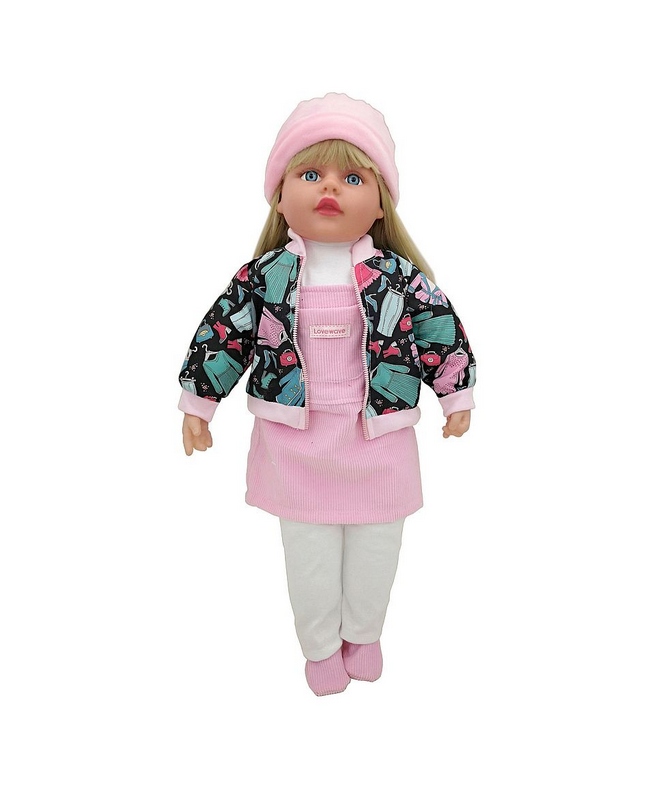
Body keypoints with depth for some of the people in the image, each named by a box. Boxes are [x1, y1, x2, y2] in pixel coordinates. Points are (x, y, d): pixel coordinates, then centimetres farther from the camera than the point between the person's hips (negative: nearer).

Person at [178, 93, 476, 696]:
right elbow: (222, 331, 1)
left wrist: (458, 397, 10)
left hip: (378, 441, 1)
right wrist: (197, 403, 5)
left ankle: (363, 635, 46)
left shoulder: (400, 276, -8)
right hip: (296, 442, 0)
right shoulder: (265, 277, -7)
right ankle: (320, 646, 41)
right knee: (309, 553, 14)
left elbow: (443, 330, 3)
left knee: (375, 550, 17)